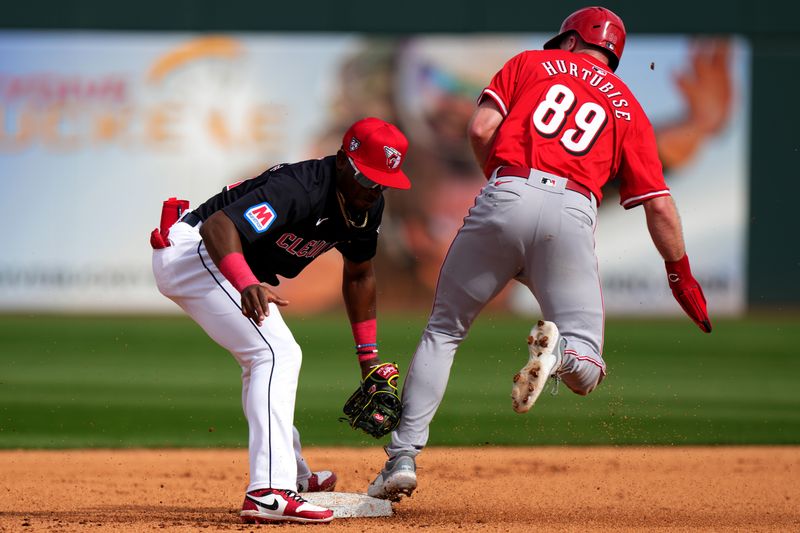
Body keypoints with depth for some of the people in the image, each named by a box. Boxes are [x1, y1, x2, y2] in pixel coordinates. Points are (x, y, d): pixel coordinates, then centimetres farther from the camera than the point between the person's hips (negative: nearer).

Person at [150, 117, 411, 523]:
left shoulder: (368, 204, -1)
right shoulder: (301, 190, -30)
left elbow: (358, 274, 15)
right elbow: (218, 226, -41)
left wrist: (368, 355, 13)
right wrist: (247, 284, -58)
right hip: (194, 250, -10)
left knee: (265, 359, 25)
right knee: (277, 354, -21)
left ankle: (293, 474, 43)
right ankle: (269, 492, -30)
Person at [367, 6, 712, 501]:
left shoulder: (530, 63, 21)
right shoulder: (627, 106, 23)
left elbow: (481, 129, 6)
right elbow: (659, 204, 15)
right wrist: (681, 275, 25)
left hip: (505, 198, 0)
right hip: (571, 214, 0)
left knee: (443, 331, 15)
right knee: (585, 373, 5)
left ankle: (403, 457, 4)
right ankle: (558, 351, -32)